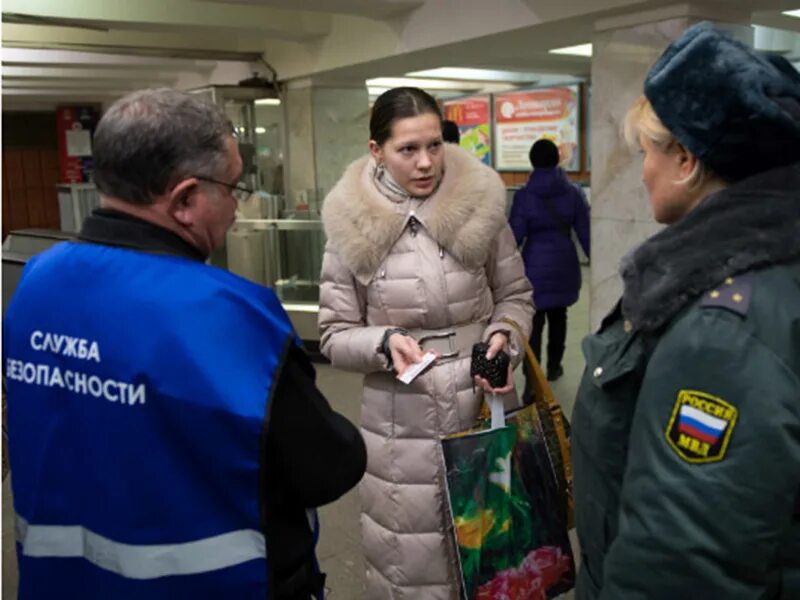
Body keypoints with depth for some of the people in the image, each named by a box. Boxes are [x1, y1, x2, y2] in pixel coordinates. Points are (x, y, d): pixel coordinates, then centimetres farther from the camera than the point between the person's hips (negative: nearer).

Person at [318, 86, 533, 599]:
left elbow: (517, 295, 8)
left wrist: (503, 336, -11)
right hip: (401, 427, -1)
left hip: (483, 409, 1)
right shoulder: (352, 226, -6)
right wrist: (385, 342, -19)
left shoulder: (480, 206, -5)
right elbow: (334, 335, 0)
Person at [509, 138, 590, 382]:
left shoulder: (524, 195, -10)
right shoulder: (573, 192, -2)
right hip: (564, 264, 3)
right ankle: (553, 367, 35)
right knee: (558, 316, 20)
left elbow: (515, 236, -9)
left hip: (535, 266, -3)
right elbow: (585, 232, 0)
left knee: (534, 322, -2)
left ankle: (532, 381, -7)